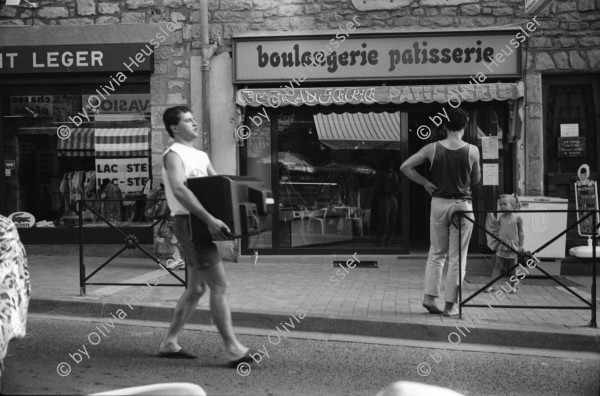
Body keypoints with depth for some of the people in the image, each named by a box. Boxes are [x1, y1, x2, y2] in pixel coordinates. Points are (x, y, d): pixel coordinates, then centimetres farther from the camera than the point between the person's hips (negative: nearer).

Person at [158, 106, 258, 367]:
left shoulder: (201, 156, 18)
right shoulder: (174, 155, -10)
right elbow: (179, 190, -26)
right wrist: (209, 219, -34)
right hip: (188, 223, -9)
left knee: (196, 288, 14)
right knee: (219, 286, -11)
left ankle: (169, 343, 23)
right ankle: (233, 349, -10)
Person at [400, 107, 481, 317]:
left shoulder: (432, 148, -4)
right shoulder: (472, 150, -7)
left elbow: (405, 167, -3)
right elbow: (476, 179, 5)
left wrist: (425, 183, 4)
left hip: (439, 203, 2)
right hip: (462, 204, -2)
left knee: (436, 253, 17)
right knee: (457, 257, 6)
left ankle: (429, 297, 9)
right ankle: (450, 305, 8)